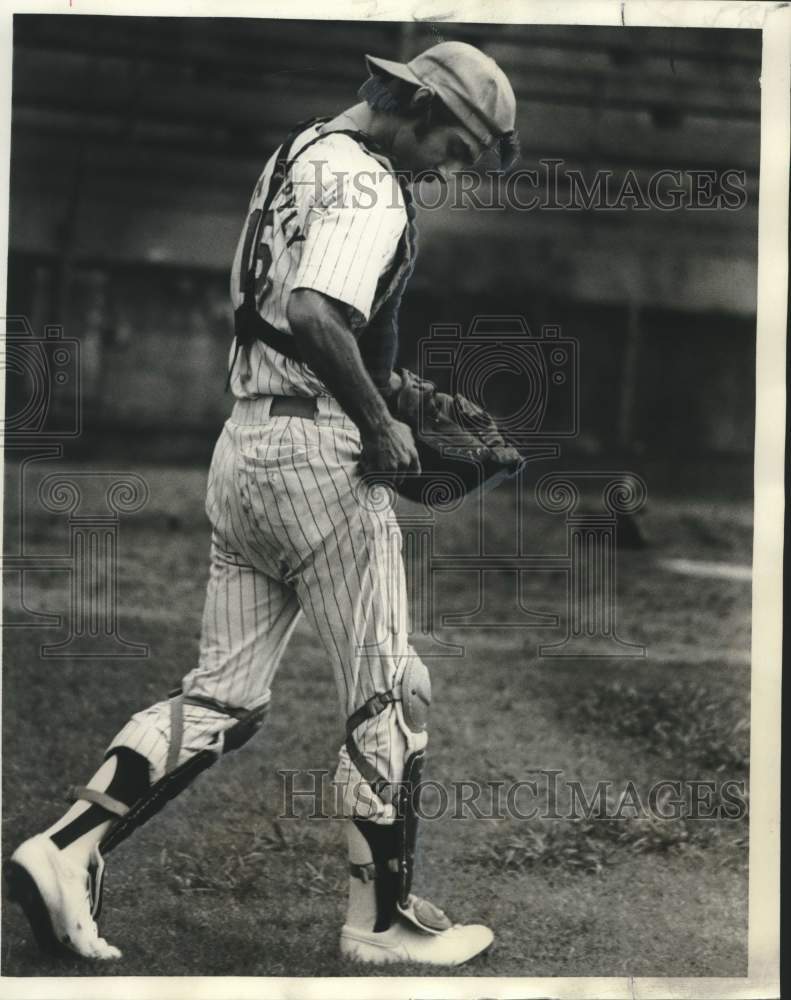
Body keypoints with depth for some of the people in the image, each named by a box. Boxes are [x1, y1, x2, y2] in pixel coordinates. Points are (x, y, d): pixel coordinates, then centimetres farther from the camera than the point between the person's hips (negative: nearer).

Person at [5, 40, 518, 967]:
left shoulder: (295, 153, 18)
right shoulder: (368, 184, -12)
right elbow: (315, 318, -27)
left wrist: (385, 392, 21)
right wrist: (380, 424, -15)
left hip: (241, 443, 9)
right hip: (316, 455, -9)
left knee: (223, 693, 9)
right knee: (388, 694, 2)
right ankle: (381, 921, 10)